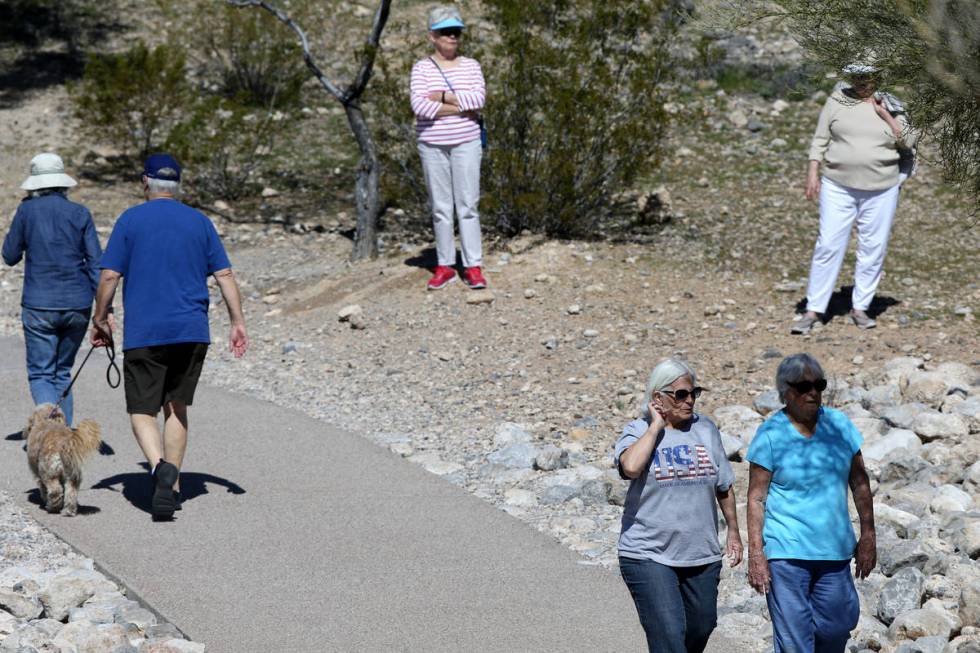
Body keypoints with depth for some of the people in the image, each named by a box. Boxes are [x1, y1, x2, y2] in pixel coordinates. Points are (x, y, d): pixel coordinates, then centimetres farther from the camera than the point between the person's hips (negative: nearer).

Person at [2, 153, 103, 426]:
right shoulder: (80, 213, 1)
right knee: (63, 372, 18)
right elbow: (96, 262, -2)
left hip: (39, 306, -3)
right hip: (77, 305, 3)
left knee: (41, 375, 2)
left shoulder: (27, 211, -4)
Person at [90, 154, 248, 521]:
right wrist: (237, 322, 6)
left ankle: (161, 467, -26)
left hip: (143, 334, -3)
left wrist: (100, 320, 7)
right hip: (192, 331, 3)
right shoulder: (200, 222, 8)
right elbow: (224, 275, 4)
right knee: (177, 408, 16)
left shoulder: (130, 220, -1)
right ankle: (172, 487, 16)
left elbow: (109, 276, -4)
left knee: (142, 411, 1)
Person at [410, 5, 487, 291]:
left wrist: (442, 97, -15)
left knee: (468, 205, -3)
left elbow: (479, 97, -12)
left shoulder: (471, 66, 5)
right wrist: (462, 109, -14)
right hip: (432, 145, 0)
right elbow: (420, 106, -14)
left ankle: (473, 267, -3)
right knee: (441, 207, 4)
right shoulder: (421, 68, 0)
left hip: (466, 143, 0)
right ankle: (445, 266, 10)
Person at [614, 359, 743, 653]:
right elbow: (630, 467, -28)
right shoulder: (638, 432, -4)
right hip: (649, 556, -5)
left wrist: (733, 531, 17)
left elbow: (724, 487, 17)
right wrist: (656, 426, -17)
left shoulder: (705, 429, 7)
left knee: (701, 628, 14)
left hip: (702, 556, 5)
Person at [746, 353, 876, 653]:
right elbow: (756, 497, -8)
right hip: (786, 552, -4)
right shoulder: (770, 434, -7)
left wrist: (868, 535, 8)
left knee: (836, 627, 10)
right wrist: (756, 553, -13)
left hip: (834, 550, 4)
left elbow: (859, 482, 11)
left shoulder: (840, 425, 4)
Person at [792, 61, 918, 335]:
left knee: (873, 249, 4)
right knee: (828, 245, -5)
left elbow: (909, 142, -1)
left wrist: (886, 116, -10)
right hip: (839, 186, -1)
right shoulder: (837, 101, 2)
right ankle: (813, 310, -2)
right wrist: (812, 173, -5)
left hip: (881, 189, 1)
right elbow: (820, 139, 4)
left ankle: (860, 308, 17)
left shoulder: (890, 107, 5)